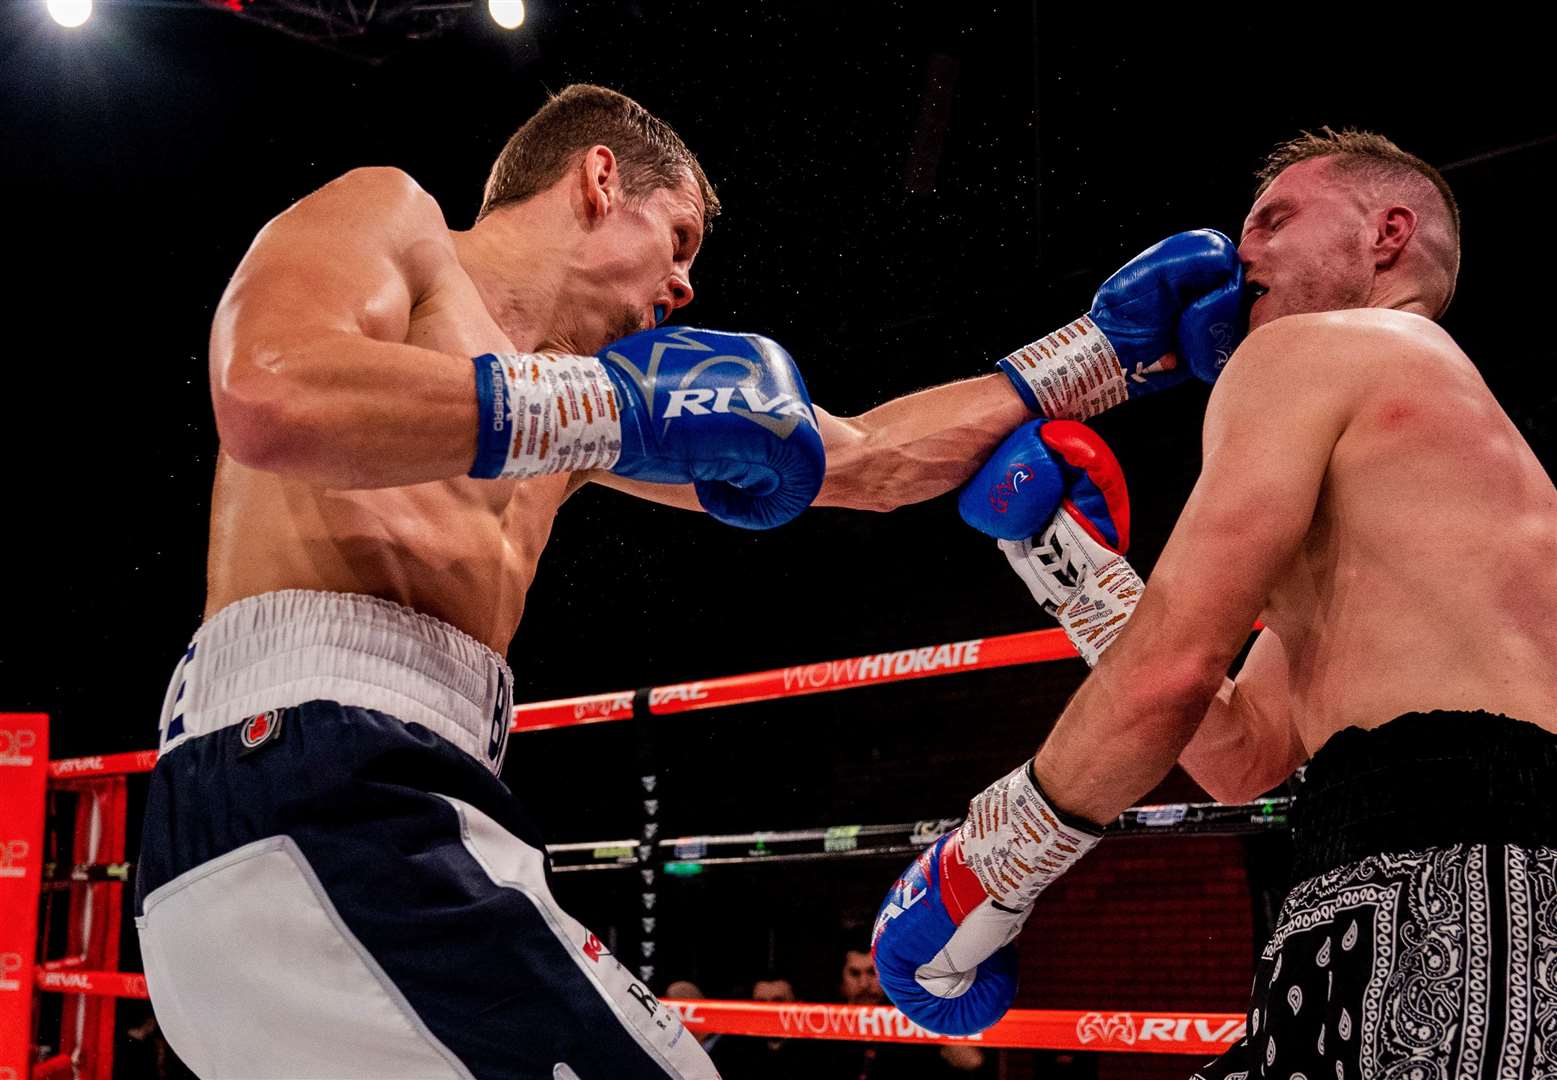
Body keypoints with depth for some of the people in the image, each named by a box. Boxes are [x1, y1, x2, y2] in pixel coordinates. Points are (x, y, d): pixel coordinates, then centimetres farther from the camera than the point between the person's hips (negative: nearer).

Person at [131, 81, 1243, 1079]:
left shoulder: (572, 395, 27)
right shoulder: (387, 212, 6)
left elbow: (863, 461, 28)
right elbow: (268, 399, -18)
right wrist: (628, 408, -13)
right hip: (315, 787, -9)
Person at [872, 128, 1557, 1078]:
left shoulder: (1302, 351, 3)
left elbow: (1174, 664, -12)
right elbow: (1246, 755, 24)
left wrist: (987, 871, -1)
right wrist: (1069, 559, 23)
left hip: (1442, 881, -10)